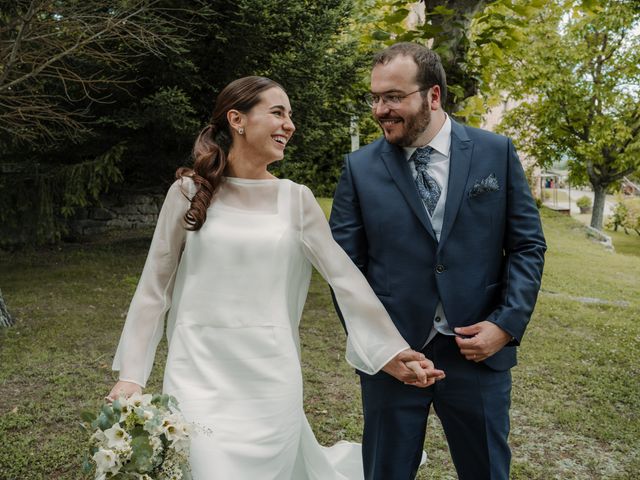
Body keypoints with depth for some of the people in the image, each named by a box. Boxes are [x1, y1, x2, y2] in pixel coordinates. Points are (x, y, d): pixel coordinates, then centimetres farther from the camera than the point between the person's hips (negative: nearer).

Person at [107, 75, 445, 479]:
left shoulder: (296, 199, 3)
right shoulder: (190, 192, 0)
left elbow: (346, 278, 2)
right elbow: (154, 287, 2)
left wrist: (393, 350, -2)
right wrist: (131, 375, -1)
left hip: (270, 374, 1)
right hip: (199, 372, -1)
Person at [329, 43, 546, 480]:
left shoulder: (497, 153, 0)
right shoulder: (360, 168, -1)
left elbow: (528, 245, 2)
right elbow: (344, 261, 1)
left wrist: (507, 324, -9)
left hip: (480, 351, 0)